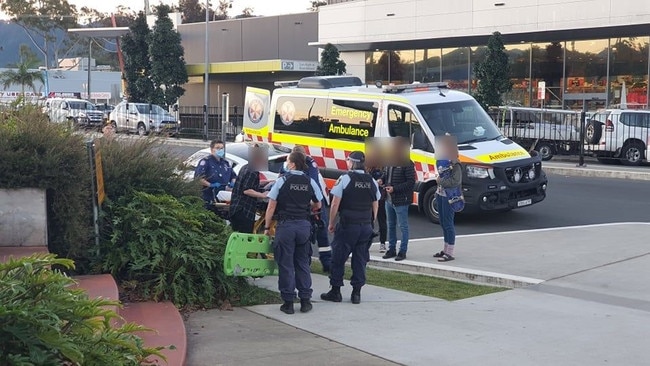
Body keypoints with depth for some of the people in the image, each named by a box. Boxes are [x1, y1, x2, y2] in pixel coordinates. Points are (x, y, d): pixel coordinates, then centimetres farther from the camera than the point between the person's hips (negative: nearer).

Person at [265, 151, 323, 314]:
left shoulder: (282, 180, -7)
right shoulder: (310, 182, 3)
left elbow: (271, 206, -6)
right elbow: (318, 205, 12)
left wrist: (267, 227, 2)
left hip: (285, 225, -3)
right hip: (304, 225, 3)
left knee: (286, 264, 3)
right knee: (303, 263, 13)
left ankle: (288, 302, 4)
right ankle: (305, 300, 14)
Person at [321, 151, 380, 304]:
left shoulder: (345, 179, -8)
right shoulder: (372, 181, 7)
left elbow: (335, 204, -8)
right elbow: (375, 206, 11)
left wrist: (331, 223, 1)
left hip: (347, 225, -5)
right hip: (366, 226, 5)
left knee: (338, 259, 5)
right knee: (360, 260, 9)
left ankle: (335, 291, 9)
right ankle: (356, 293, 9)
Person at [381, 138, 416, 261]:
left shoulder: (407, 164, -15)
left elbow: (411, 182, -18)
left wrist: (394, 188, -22)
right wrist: (382, 180, 0)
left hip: (401, 201, -8)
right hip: (389, 200, 8)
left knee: (403, 227, 2)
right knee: (390, 226, 16)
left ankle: (402, 251, 8)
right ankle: (391, 249, 26)